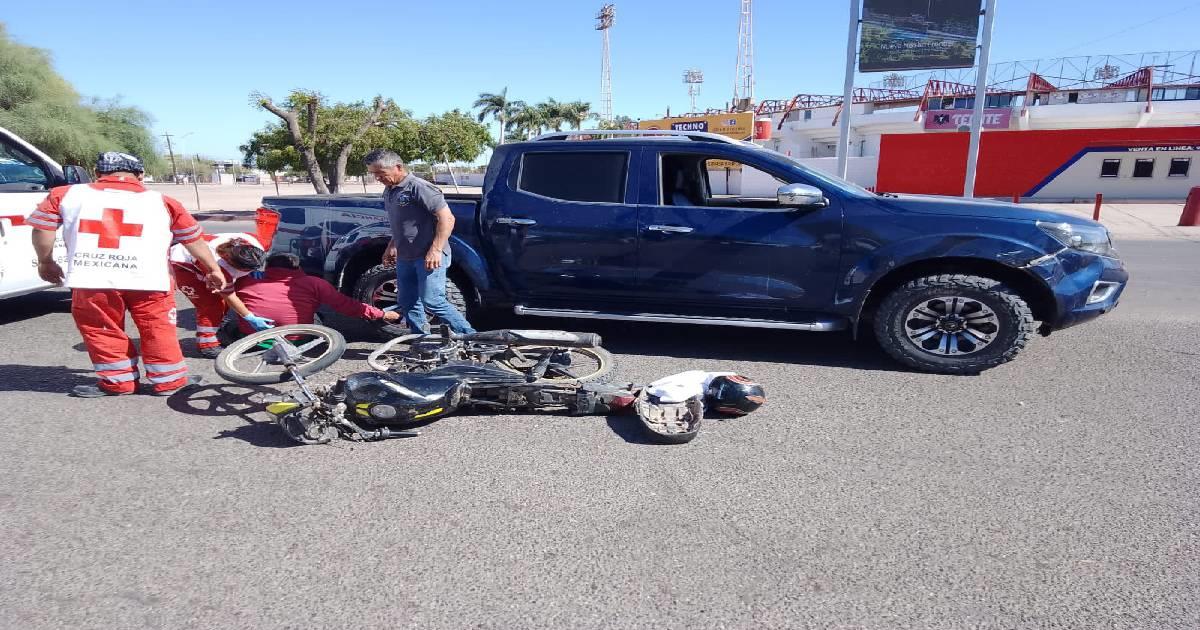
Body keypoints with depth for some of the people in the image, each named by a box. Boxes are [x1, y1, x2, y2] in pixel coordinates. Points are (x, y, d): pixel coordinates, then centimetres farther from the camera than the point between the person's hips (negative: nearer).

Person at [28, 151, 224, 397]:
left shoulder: (66, 194, 17)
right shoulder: (162, 202, 16)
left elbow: (42, 228, 17)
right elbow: (194, 239, 19)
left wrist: (45, 262, 32)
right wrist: (213, 270, 27)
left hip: (92, 279, 0)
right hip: (149, 279, 0)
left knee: (101, 331, 17)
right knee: (157, 329, 13)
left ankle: (118, 381, 25)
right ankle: (169, 380, 19)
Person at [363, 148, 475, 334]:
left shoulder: (418, 187, -14)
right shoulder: (389, 191, 14)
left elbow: (447, 218, -20)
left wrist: (435, 250, -24)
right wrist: (392, 247, 24)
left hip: (429, 257, -9)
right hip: (405, 257, 9)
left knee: (432, 301, -14)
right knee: (407, 303, 10)